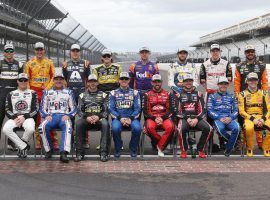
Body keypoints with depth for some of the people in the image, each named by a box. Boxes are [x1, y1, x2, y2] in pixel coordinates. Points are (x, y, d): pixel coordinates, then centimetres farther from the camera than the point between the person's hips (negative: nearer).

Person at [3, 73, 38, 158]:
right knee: (6, 129, -31)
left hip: (28, 117, -2)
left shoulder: (32, 93, 10)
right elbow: (7, 110, 8)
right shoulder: (11, 94, 16)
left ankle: (21, 146, -8)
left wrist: (24, 117, -13)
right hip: (14, 118, 2)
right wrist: (15, 117, -11)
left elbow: (35, 110, 2)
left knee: (30, 129, -37)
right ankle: (24, 146, -17)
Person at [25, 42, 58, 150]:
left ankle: (54, 141, -2)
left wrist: (48, 88, -6)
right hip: (34, 92, 0)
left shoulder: (49, 63, 9)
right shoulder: (30, 63, 8)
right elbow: (27, 79, 7)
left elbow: (53, 77, 7)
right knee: (36, 117, 2)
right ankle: (38, 141, 9)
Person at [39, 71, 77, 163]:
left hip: (64, 117, -1)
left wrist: (68, 115, -7)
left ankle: (64, 153, -48)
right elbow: (42, 108, 16)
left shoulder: (69, 92, 18)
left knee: (68, 126, -38)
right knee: (42, 127, -33)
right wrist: (46, 116, -6)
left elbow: (74, 108, 13)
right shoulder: (47, 92, 20)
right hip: (51, 116, 1)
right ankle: (49, 150, -13)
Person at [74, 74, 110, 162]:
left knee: (105, 123, -35)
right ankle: (79, 152, -28)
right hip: (86, 120, 1)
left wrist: (98, 117, -15)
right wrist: (86, 117, -13)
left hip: (99, 119, -1)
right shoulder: (82, 95, 16)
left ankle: (104, 152, -34)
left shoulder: (103, 95, 13)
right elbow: (79, 110, 8)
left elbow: (106, 111, 5)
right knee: (78, 123, -33)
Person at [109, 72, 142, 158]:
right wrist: (120, 118, -14)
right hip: (118, 118, 0)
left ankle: (133, 149, -5)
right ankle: (118, 149, -7)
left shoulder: (135, 92, 11)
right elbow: (111, 109, 3)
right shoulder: (113, 93, 11)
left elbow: (137, 108, 4)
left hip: (131, 118, 0)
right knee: (115, 128, -34)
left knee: (137, 128, -32)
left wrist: (130, 118, -14)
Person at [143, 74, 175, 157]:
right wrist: (154, 118, -12)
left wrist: (162, 118, -11)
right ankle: (163, 142, -11)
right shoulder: (147, 94, 11)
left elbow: (170, 110, 6)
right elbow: (145, 111, 4)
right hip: (151, 118, 0)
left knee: (170, 127, -33)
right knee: (149, 127, -36)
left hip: (164, 118, 1)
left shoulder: (168, 94, 13)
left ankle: (160, 147, -17)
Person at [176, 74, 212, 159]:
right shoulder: (179, 94, 9)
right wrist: (187, 119, -13)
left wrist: (196, 119, -11)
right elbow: (178, 110, 1)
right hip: (184, 118, -2)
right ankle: (183, 150, -14)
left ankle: (200, 150, -8)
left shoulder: (198, 94, 14)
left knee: (208, 128, -25)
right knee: (181, 129, -36)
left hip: (196, 118, 2)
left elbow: (202, 109, 7)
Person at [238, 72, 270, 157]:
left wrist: (263, 119, -12)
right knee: (249, 128, -38)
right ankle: (249, 149, -12)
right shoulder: (243, 94, 4)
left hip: (262, 117, 3)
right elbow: (241, 111, -2)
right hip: (249, 117, -3)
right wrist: (252, 119, -16)